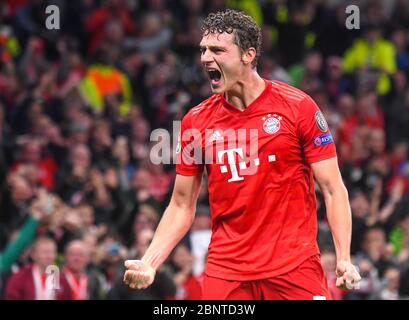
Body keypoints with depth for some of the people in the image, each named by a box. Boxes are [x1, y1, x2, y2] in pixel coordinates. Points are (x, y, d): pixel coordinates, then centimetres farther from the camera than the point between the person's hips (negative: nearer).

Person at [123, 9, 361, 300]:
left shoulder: (298, 107, -3)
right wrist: (149, 263, 0)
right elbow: (182, 206, 12)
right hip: (225, 272, 2)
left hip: (295, 265, -2)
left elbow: (333, 190, -2)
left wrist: (344, 260, -11)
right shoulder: (195, 122, 5)